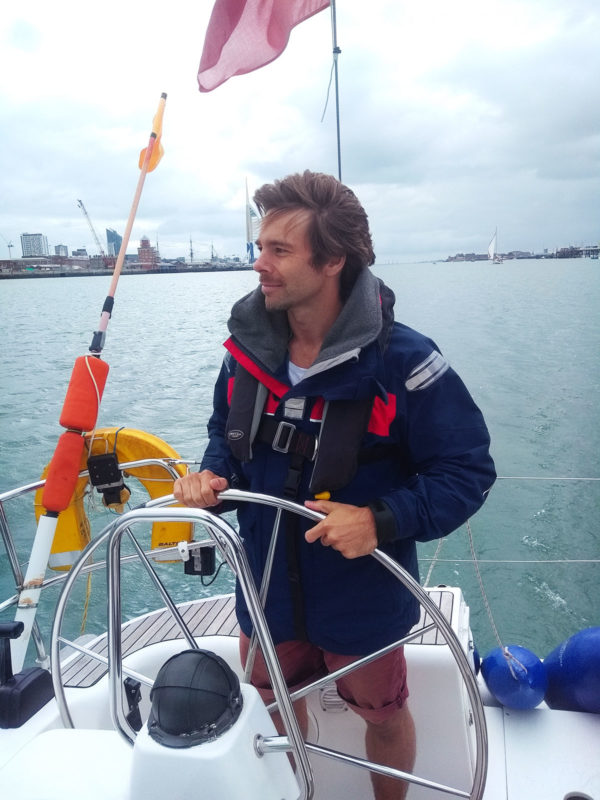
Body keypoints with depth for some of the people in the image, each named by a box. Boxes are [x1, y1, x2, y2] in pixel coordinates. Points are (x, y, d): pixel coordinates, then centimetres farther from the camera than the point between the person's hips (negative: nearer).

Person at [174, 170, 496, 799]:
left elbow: (467, 471, -18)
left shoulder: (401, 361, -24)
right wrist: (212, 475, -12)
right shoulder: (247, 349, -8)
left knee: (383, 715, 21)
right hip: (267, 590, 5)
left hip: (362, 600, -4)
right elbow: (226, 432, 10)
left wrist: (381, 519, -31)